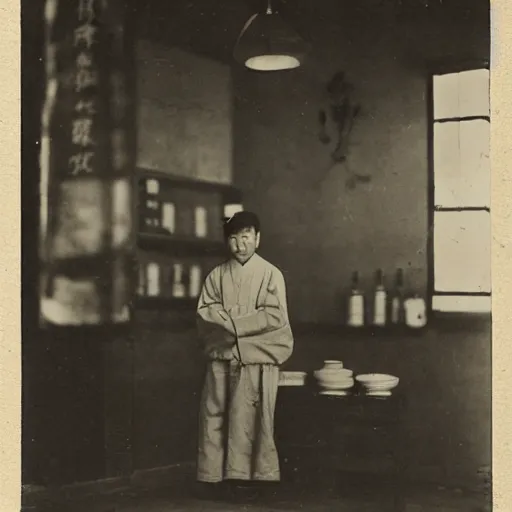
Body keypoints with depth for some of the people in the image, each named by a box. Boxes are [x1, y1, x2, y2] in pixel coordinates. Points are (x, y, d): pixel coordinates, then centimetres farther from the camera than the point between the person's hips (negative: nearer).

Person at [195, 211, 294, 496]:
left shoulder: (271, 274, 0)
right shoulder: (217, 275, 10)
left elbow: (275, 316, -10)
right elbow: (205, 312, 2)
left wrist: (231, 322, -11)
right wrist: (239, 320, -14)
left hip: (257, 359, -3)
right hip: (221, 357, 3)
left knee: (251, 424, -2)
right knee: (214, 419, 4)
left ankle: (259, 479, 5)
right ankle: (212, 477, 12)